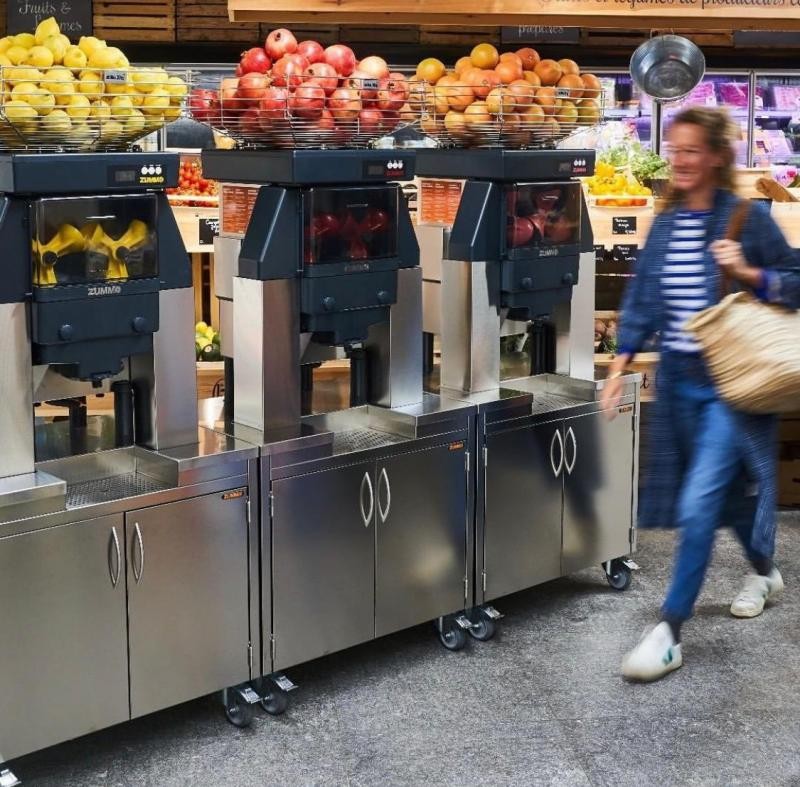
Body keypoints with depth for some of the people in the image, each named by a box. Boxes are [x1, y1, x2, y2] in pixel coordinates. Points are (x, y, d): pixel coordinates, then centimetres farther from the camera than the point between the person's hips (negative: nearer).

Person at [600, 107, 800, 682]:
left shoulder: (748, 218, -9)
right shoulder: (665, 225, 6)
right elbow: (643, 298, 10)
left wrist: (747, 274, -20)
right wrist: (621, 364, 3)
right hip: (679, 381, 6)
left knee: (697, 505, -10)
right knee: (727, 489, 20)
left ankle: (670, 634, -3)